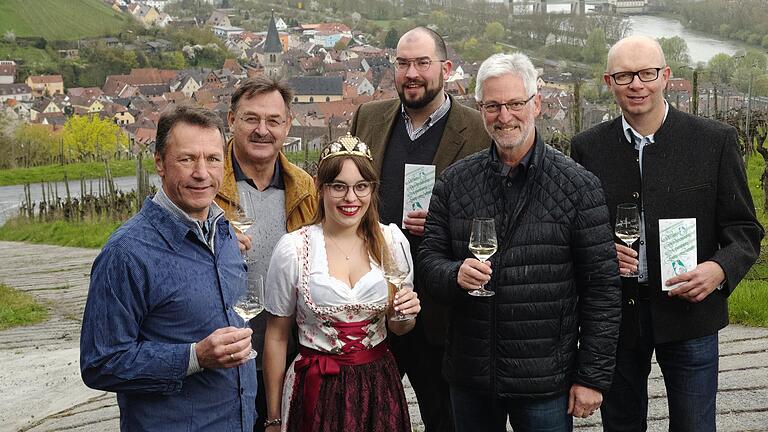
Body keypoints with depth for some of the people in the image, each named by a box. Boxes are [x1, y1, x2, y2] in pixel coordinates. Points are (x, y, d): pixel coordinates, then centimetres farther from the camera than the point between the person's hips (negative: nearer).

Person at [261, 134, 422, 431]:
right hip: (318, 389, -2)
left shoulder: (392, 241, -2)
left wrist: (405, 313, -13)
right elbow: (276, 337, -2)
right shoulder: (292, 249, -10)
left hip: (379, 384, 3)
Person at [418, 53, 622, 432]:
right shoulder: (454, 182, 4)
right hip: (469, 376, 3)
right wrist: (455, 275, -16)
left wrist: (593, 376, -7)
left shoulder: (577, 186, -6)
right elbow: (428, 258, 7)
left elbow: (602, 287, -5)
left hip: (547, 385, -3)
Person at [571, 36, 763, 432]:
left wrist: (720, 269, -20)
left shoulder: (715, 140, -3)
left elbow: (744, 228, 0)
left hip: (690, 309, -1)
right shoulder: (588, 147, 1)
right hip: (614, 314, 2)